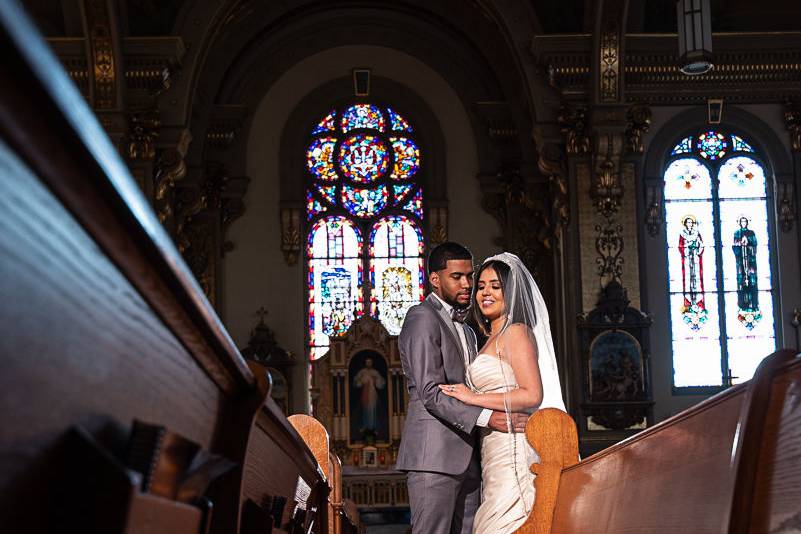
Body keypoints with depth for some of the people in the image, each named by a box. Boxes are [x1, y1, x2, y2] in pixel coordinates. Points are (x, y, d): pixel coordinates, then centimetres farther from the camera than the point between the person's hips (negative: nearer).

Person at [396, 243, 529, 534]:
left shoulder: (467, 331, 26)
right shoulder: (422, 317, -4)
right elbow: (430, 393, -14)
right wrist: (486, 417, -23)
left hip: (466, 461, 9)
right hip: (434, 457, -8)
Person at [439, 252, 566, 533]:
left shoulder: (516, 332, -7)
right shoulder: (494, 338, 20)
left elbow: (532, 395, -16)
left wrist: (473, 398, -12)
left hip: (512, 445, -8)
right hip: (496, 450, 8)